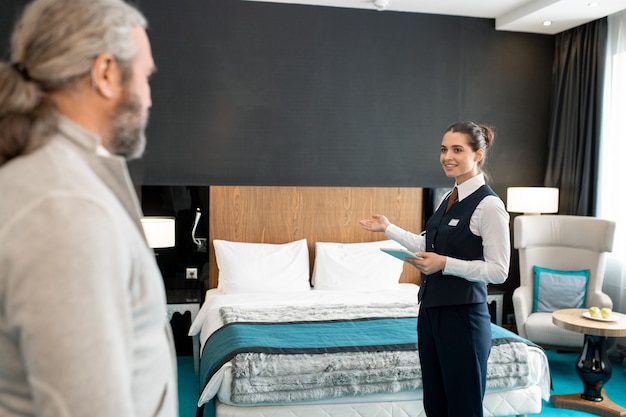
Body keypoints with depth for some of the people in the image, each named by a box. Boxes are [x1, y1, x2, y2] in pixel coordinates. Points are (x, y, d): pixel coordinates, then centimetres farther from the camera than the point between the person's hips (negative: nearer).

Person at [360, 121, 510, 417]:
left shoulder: (489, 205, -16)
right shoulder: (450, 198, 10)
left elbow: (498, 271, -17)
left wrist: (445, 264, -24)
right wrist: (388, 228, 21)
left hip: (463, 317, -8)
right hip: (431, 311, 8)